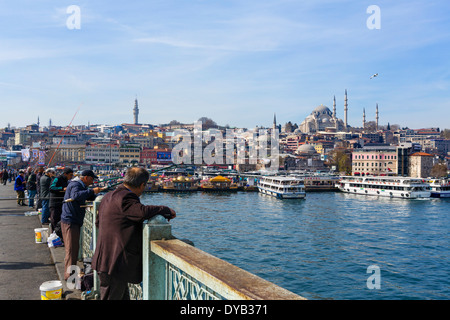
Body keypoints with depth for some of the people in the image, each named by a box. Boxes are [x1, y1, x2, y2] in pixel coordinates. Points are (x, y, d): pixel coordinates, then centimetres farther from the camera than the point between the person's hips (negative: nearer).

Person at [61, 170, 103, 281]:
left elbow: (89, 197, 25)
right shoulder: (75, 185, -16)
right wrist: (91, 191, -39)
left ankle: (70, 273, 29)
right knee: (71, 249, -7)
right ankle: (69, 275, -1)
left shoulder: (80, 185, 17)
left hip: (74, 221, 11)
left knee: (75, 247, 18)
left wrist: (94, 193, 7)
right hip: (70, 221, -11)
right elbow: (76, 196, -38)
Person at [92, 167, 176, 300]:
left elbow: (98, 223, 26)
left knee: (123, 296, 19)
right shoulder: (124, 197, -19)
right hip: (114, 264, -11)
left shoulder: (109, 196, 14)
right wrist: (166, 210, -20)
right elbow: (143, 211, -35)